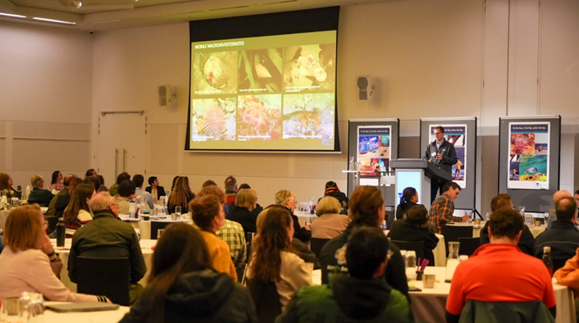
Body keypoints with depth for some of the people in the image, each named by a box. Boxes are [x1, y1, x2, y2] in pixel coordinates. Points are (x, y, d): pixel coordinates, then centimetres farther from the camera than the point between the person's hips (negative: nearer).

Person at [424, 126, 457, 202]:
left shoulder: (449, 146, 5)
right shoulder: (430, 146, 14)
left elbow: (454, 160, -1)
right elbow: (425, 159, 15)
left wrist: (443, 158, -14)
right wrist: (428, 162, -8)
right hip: (433, 177, 2)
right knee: (430, 198, -3)